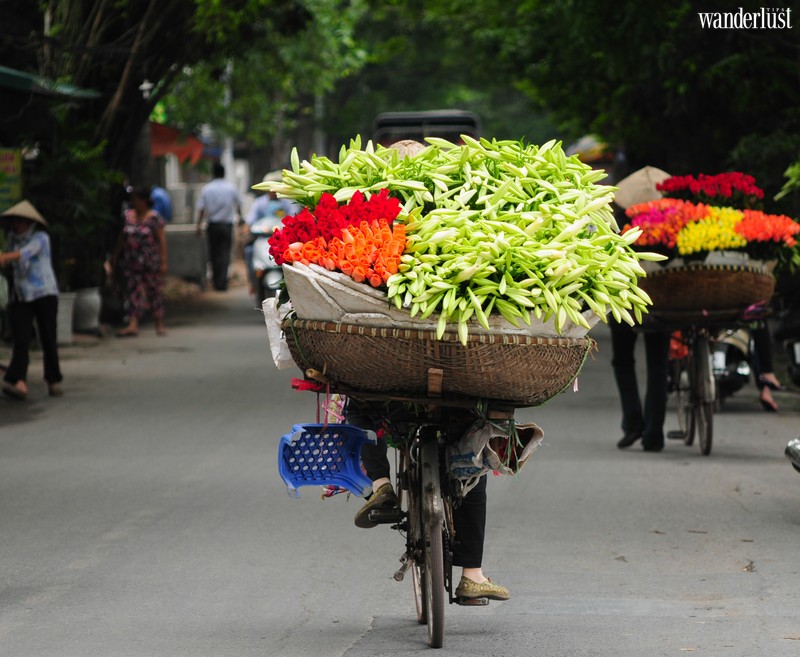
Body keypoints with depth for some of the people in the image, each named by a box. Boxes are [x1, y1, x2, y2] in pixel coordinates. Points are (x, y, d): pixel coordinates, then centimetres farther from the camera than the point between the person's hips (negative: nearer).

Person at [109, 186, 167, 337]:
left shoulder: (154, 217, -7)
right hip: (131, 261, 5)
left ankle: (159, 325, 13)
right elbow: (122, 238, 14)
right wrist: (115, 257, 12)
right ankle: (133, 325, -7)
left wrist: (163, 261, -13)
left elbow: (161, 240, -9)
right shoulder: (128, 215, 8)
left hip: (150, 261, -5)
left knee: (155, 291, 4)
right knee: (132, 292, -2)